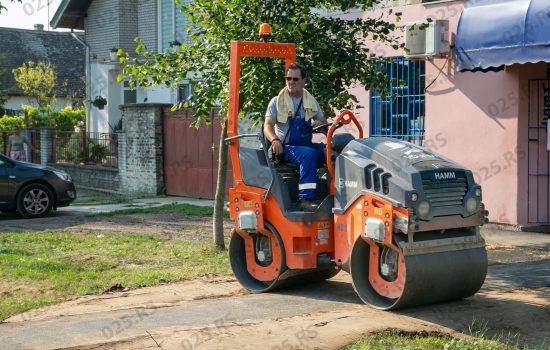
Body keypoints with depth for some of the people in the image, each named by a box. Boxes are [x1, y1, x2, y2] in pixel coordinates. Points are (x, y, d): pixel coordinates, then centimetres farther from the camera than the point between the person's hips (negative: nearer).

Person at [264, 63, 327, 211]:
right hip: (286, 147, -4)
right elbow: (268, 125, -3)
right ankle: (306, 199, -40)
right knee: (309, 154, -36)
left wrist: (320, 123, -8)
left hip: (307, 144, 4)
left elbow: (323, 121, 19)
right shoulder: (277, 102, 6)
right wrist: (275, 140, -26)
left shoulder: (311, 102, 18)